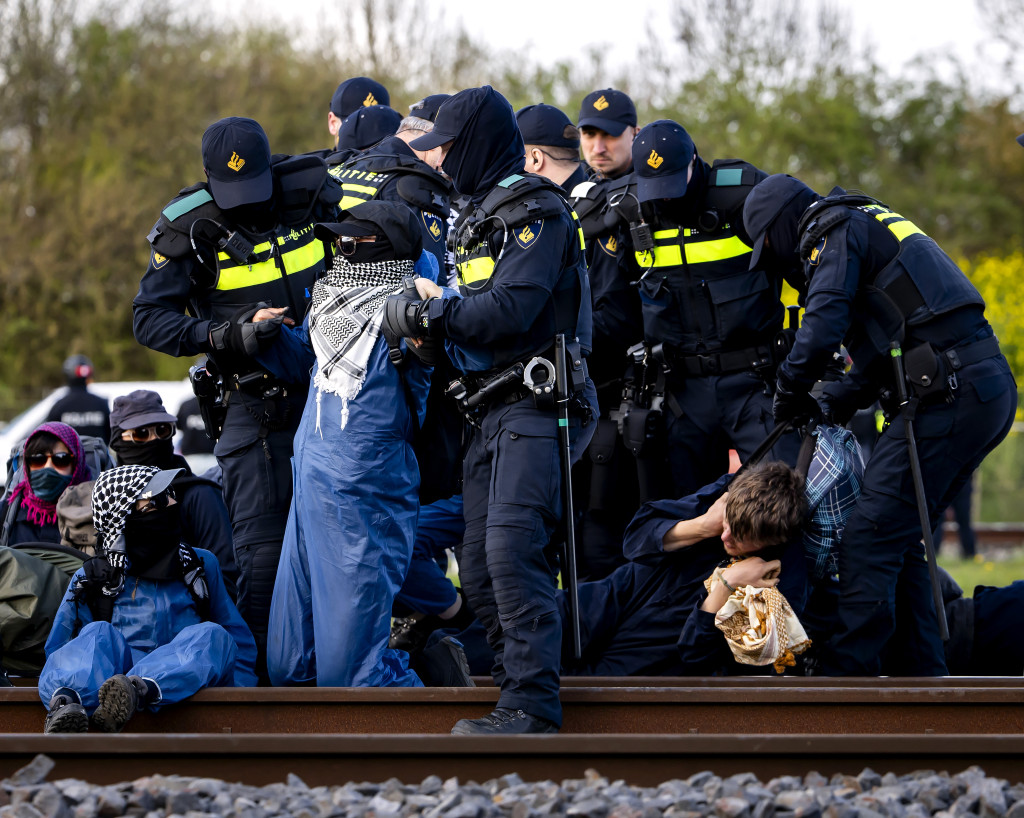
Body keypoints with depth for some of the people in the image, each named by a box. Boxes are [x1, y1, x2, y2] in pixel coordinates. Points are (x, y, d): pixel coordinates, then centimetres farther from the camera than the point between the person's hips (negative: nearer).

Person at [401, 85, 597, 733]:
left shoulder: (537, 211, -7)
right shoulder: (483, 217, 23)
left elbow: (509, 309, -18)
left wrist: (436, 310, -7)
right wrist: (434, 309, 6)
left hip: (537, 404, -10)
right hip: (494, 407, 10)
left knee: (511, 548, -20)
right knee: (480, 565, 6)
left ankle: (532, 707, -23)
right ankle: (518, 687, 12)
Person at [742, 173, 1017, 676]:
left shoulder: (836, 233, 0)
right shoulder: (872, 226, 29)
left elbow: (822, 328, -15)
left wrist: (789, 393, 1)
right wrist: (834, 403, 19)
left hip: (948, 397, -10)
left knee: (869, 541, -10)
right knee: (900, 541, 14)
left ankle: (847, 673, -12)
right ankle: (920, 674, 14)